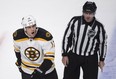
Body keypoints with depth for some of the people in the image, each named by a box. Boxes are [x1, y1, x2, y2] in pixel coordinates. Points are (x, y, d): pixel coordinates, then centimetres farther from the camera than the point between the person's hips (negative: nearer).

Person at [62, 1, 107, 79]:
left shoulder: (99, 26, -11)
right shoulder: (75, 21, -10)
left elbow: (103, 42, 3)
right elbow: (67, 37, -3)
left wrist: (102, 59, 9)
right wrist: (65, 55, -3)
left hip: (90, 59, -1)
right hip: (73, 56, 1)